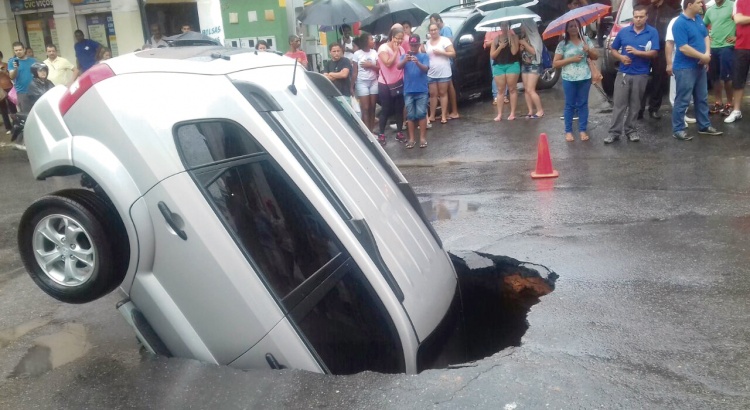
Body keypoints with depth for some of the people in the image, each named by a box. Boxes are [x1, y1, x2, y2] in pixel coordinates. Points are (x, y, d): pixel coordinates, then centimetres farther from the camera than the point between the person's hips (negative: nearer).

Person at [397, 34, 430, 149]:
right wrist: (404, 60, -34)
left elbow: (426, 69, -13)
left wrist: (418, 62, -33)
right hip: (408, 90, 2)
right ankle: (411, 138, 9)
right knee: (410, 115, 4)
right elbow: (399, 67, -11)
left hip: (421, 90, -1)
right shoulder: (404, 56, 5)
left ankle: (423, 137, 5)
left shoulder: (424, 56, 2)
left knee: (421, 114, -1)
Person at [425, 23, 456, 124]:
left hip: (443, 73, -4)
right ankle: (432, 116, 12)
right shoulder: (427, 43, 11)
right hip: (431, 73, 4)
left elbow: (453, 53, -9)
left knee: (443, 93, 2)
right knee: (433, 94, 7)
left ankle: (444, 116, 6)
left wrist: (441, 52, -17)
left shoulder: (445, 40, -5)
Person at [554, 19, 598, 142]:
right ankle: (568, 131, 12)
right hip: (569, 79, -2)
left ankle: (582, 130, 15)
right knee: (570, 105, 5)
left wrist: (589, 50, -11)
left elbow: (596, 57, 9)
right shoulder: (563, 44, -1)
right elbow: (555, 63, -4)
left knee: (583, 104, 7)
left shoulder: (586, 40, 7)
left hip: (585, 78, 2)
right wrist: (571, 59, -13)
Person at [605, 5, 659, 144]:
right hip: (623, 73, 1)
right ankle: (614, 132, 1)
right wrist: (621, 57, -10)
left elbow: (654, 53, -8)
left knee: (635, 105, 8)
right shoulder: (623, 32, 5)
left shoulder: (652, 32, -1)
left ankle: (630, 130, 18)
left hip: (641, 75, -1)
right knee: (619, 104, -2)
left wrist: (637, 52, -22)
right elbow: (613, 50, 11)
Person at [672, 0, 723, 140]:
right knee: (682, 100, -4)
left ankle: (704, 126, 26)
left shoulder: (699, 19, 9)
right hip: (685, 68, -8)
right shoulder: (680, 24, -17)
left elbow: (706, 37, 13)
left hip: (700, 66, 9)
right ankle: (677, 130, 4)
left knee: (702, 98, 15)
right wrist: (703, 56, -14)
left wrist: (707, 54, -7)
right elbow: (683, 48, -22)